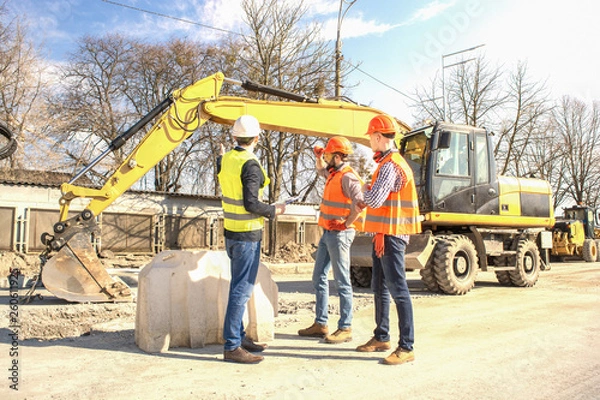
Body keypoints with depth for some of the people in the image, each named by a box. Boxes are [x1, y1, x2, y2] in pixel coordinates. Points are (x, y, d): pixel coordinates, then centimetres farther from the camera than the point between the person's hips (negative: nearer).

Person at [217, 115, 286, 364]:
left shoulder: (225, 160, 5)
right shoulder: (250, 165, -19)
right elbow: (251, 204, -23)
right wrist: (273, 211, -7)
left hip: (230, 232, 9)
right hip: (247, 234, -9)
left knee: (239, 286, 17)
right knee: (242, 289, -3)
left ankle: (239, 336, 28)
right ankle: (232, 347, 3)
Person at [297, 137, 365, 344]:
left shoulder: (347, 176, -16)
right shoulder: (333, 173, 13)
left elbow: (360, 202, -30)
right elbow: (321, 170, 37)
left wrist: (346, 223, -19)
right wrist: (319, 157, 18)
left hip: (340, 234, -10)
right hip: (328, 233, 10)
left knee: (342, 282, -3)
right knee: (319, 277, 14)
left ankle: (345, 328, 7)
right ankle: (320, 324, 23)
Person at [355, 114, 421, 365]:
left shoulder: (390, 165, -17)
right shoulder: (388, 162, 17)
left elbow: (374, 200, -24)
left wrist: (366, 189, -6)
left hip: (390, 235, -11)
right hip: (382, 234, 11)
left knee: (398, 290, -6)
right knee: (380, 288, 17)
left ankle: (406, 347, 0)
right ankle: (381, 338, 29)